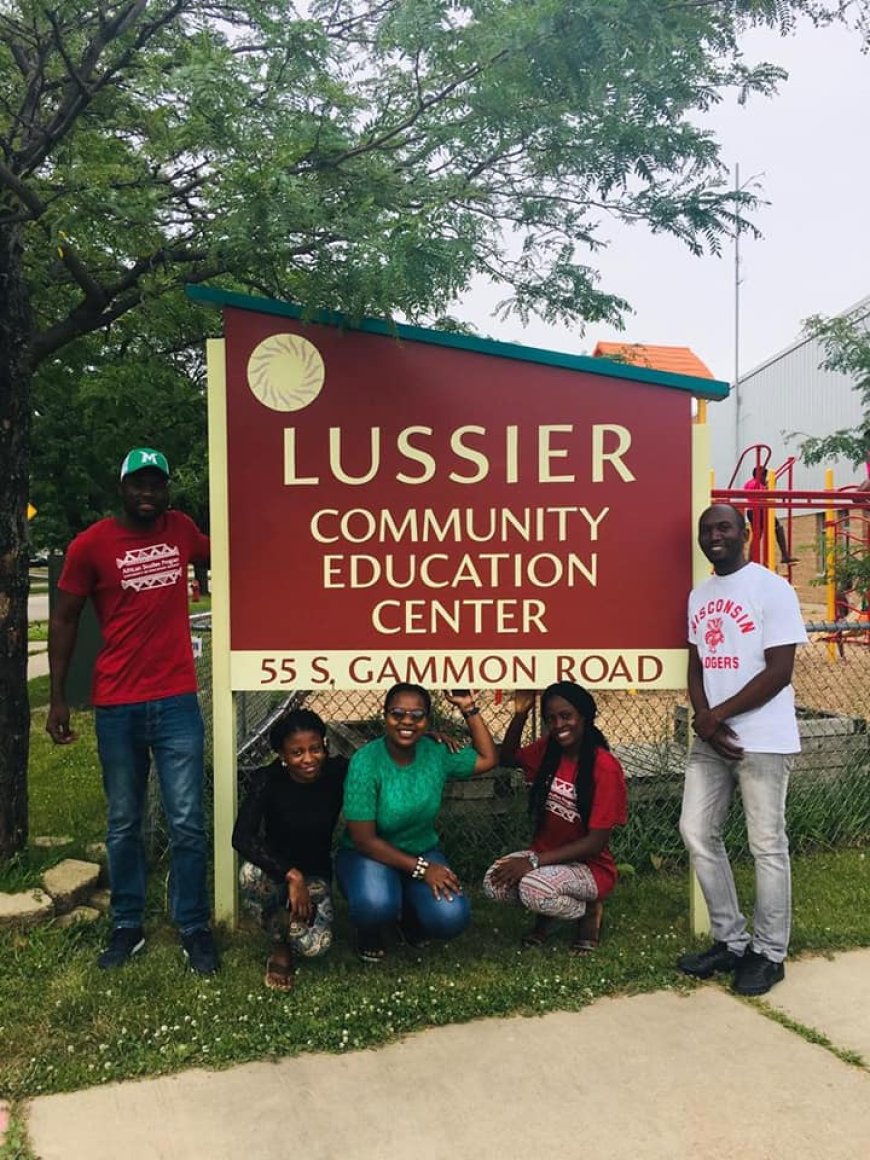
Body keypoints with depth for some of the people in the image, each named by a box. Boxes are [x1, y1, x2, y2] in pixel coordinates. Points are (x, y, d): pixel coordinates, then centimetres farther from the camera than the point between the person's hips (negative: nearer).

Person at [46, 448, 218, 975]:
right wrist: (58, 698, -1)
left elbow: (216, 553, 28)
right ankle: (128, 927, 27)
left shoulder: (180, 528, 4)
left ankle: (195, 929, 16)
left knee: (188, 823, 2)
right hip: (116, 708, -1)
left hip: (177, 702, 1)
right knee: (124, 825, 12)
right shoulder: (91, 544, -4)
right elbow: (64, 620, 2)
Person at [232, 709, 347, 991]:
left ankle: (290, 924, 12)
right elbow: (242, 837, -32)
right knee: (251, 873, -37)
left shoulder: (338, 772, -16)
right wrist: (290, 874, -41)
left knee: (314, 946, -28)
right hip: (275, 869, 0)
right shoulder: (267, 780, -21)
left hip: (315, 874, 0)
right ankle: (280, 945, -6)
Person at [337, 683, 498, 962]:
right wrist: (421, 869, -24)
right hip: (369, 855, -4)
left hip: (422, 851, 4)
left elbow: (488, 758, 7)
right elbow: (364, 839, -21)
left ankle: (408, 915, 14)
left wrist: (469, 709, -4)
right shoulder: (366, 762, -21)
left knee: (451, 919, -23)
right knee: (376, 905, -37)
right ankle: (369, 932, 3)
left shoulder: (436, 752, -7)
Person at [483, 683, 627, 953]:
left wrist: (535, 860, -26)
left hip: (591, 867, -5)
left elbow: (597, 842, -20)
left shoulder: (606, 768, -19)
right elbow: (507, 758, 18)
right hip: (544, 857, 5)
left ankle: (589, 911, -1)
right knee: (494, 884, -23)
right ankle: (549, 912, 8)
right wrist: (520, 714, 0)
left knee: (534, 889, -34)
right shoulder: (548, 750, -1)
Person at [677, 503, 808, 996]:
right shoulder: (699, 595, 12)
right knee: (698, 832, 7)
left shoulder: (772, 588, -9)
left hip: (763, 740, -7)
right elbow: (697, 666, 12)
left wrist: (719, 715, -13)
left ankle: (770, 953, 17)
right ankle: (730, 940, 22)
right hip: (710, 738, 7)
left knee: (767, 845, 1)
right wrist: (705, 722, -5)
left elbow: (779, 672, -14)